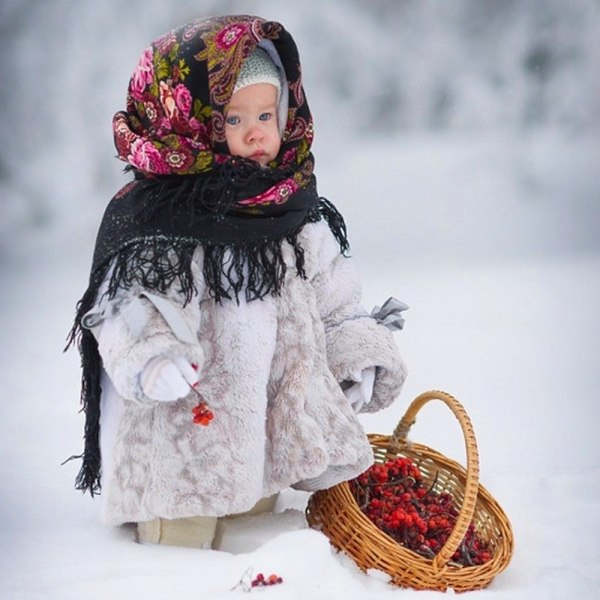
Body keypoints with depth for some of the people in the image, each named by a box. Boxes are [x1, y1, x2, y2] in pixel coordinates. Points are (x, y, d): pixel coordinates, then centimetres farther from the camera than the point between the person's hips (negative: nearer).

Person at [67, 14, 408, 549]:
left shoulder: (300, 214, 7)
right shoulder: (149, 217, -12)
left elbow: (334, 297, 15)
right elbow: (126, 305, -18)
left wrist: (358, 359, 5)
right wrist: (151, 359, -36)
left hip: (270, 433, 6)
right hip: (180, 434, -5)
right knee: (181, 546, -1)